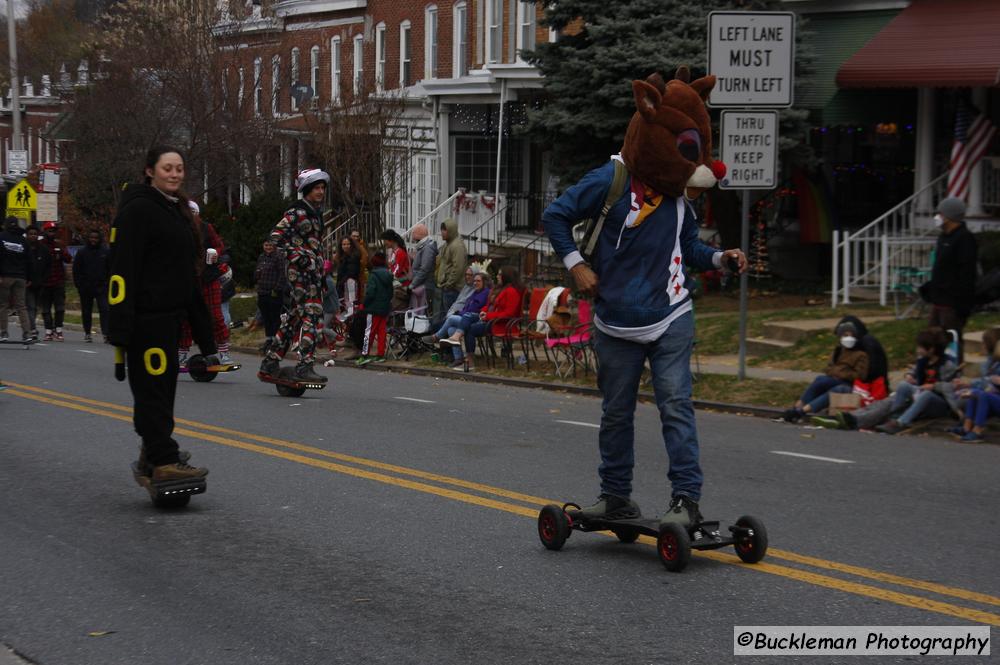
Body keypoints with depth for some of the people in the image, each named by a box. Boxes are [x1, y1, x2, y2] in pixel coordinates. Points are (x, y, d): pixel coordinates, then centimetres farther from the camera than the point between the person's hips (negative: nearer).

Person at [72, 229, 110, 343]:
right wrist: (78, 285, -2)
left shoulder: (105, 251, 3)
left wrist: (108, 283, -2)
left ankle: (106, 334, -16)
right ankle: (87, 333, 23)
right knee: (86, 312, 10)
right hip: (86, 288, 1)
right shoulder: (82, 252, 3)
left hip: (101, 287, -1)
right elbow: (76, 270, 5)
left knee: (104, 310, -12)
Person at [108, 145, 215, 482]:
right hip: (147, 314, -9)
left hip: (169, 315, 10)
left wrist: (200, 324, 24)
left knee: (162, 386, 14)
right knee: (153, 385, -8)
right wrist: (120, 325, -25)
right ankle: (164, 462, -9)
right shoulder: (138, 209, -11)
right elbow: (123, 267, -18)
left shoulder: (177, 210, 18)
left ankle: (153, 453, 22)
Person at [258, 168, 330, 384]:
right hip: (301, 269, -10)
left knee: (296, 316, 12)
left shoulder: (315, 213, 19)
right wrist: (297, 254, -19)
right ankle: (305, 365, -16)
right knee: (312, 314, -14)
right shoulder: (297, 213, -10)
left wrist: (321, 271, 23)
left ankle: (271, 361, 18)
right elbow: (276, 236, -18)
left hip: (312, 270, 10)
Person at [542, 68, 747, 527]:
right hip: (617, 325, -2)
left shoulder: (677, 191, 6)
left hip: (671, 320, 2)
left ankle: (686, 499, -8)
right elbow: (555, 216, -4)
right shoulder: (612, 181, -11)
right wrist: (575, 264, -11)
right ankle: (616, 496, 24)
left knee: (676, 405, -8)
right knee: (616, 412, 10)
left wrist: (720, 257, 2)